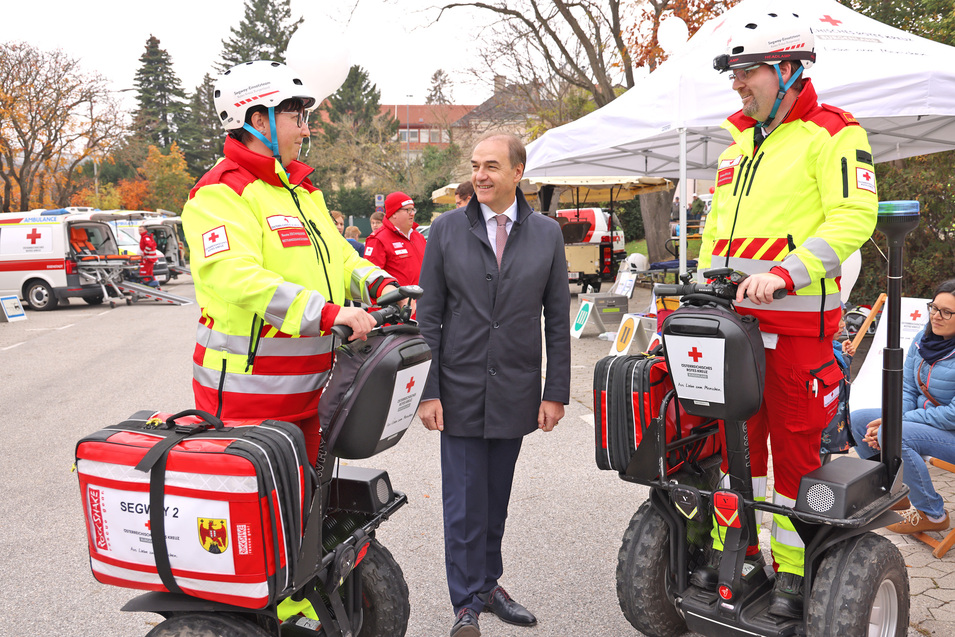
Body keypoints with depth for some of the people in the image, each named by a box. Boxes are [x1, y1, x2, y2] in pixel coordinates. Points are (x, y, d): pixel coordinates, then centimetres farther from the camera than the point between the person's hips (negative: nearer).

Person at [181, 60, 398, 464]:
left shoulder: (301, 188, 19)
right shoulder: (220, 192, -11)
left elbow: (336, 255, 20)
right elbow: (234, 274, -26)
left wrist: (378, 284, -2)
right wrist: (325, 311, -34)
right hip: (244, 392, -8)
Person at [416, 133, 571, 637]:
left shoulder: (547, 233, 3)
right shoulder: (446, 229, 0)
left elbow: (557, 318, 4)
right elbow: (428, 316, -1)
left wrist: (556, 392, 0)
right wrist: (428, 391, -6)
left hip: (516, 393, 1)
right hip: (461, 390, -1)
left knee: (496, 497, 13)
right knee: (465, 501, 3)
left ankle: (488, 582, 32)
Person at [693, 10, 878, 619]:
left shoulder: (832, 134, -3)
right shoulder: (740, 143, 19)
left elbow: (855, 216, -15)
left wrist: (784, 273, -25)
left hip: (798, 322, -6)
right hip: (734, 318, 7)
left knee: (795, 443, 2)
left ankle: (791, 568, 15)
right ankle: (733, 546, 26)